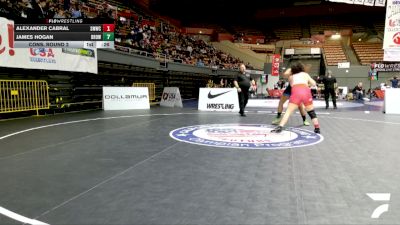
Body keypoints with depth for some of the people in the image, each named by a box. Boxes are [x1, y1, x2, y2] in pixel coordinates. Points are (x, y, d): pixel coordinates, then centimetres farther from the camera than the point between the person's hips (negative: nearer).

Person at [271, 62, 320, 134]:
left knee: (289, 111, -1)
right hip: (306, 91, 1)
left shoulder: (291, 77, 29)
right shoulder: (305, 74, 28)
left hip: (296, 92, -1)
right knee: (311, 112, 17)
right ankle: (317, 128, 19)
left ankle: (280, 127, -14)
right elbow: (314, 84, 25)